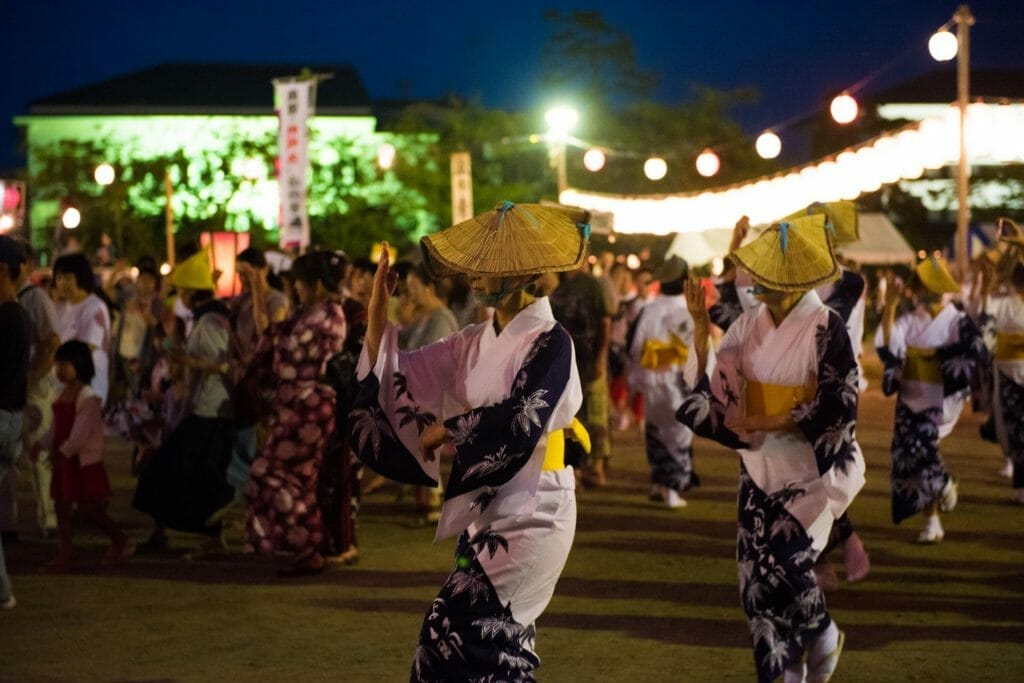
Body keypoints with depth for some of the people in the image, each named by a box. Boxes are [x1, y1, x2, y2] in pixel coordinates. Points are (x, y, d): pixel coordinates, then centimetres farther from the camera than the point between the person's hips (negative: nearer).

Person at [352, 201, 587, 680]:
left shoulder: (548, 342, -12)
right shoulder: (475, 343, 9)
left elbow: (520, 423, -24)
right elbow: (399, 380, 8)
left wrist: (446, 431, -12)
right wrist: (378, 313, -3)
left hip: (530, 508, -8)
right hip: (486, 506, 8)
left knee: (458, 631, -11)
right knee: (493, 637, 13)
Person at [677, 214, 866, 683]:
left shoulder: (826, 328, -15)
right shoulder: (748, 325, 0)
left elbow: (838, 407, -16)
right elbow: (712, 386, 0)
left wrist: (767, 423, -18)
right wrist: (700, 327, -11)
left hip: (810, 467, -5)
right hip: (760, 465, 5)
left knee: (784, 560, -15)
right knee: (757, 572, 3)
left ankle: (823, 635, 15)